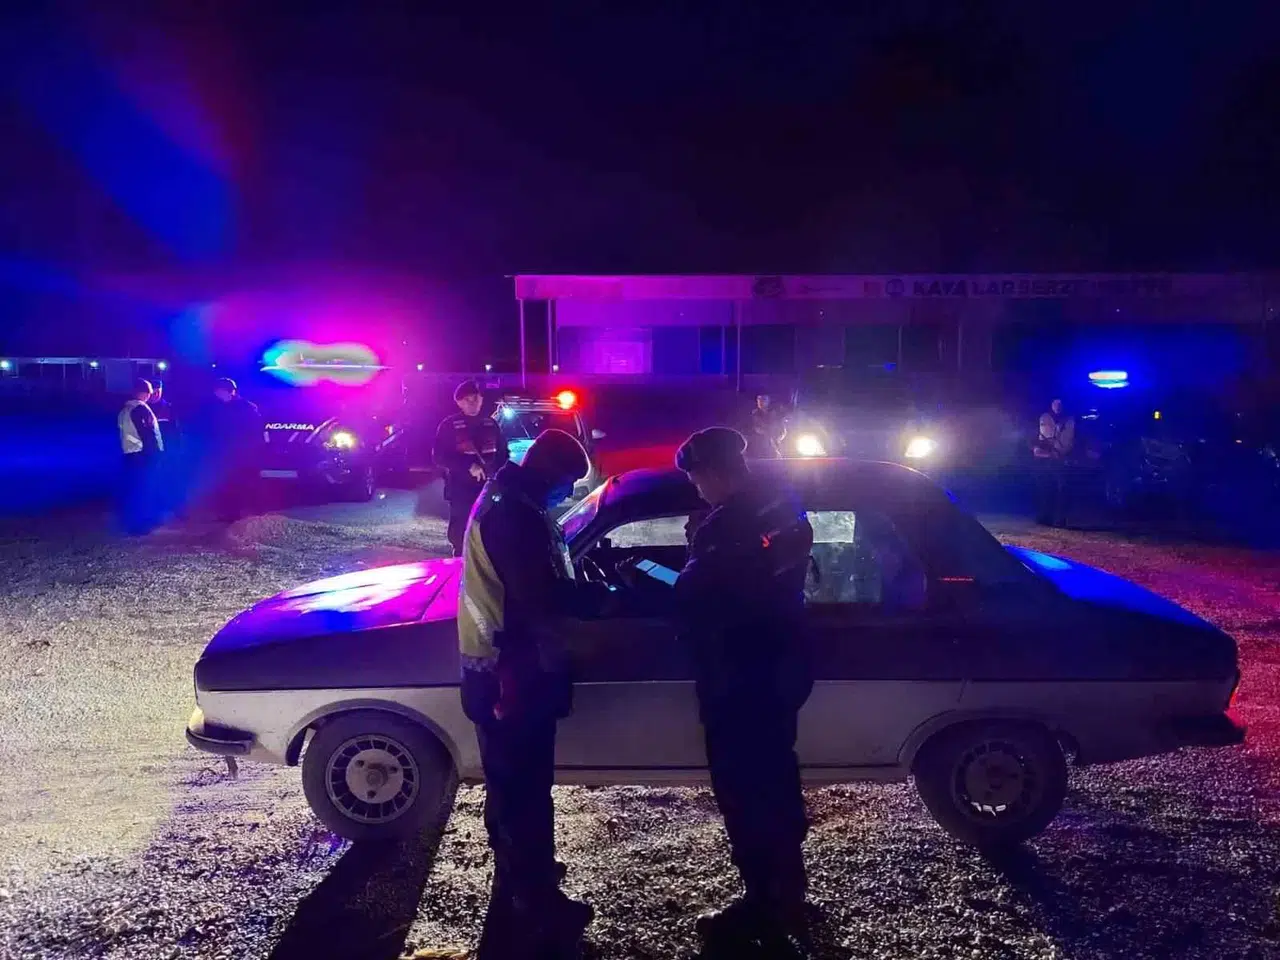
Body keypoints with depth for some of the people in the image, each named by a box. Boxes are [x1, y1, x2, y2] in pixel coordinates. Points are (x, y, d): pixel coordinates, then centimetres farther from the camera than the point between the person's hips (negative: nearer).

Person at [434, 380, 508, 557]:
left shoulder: (491, 424, 11)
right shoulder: (449, 425, -1)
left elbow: (502, 454, 18)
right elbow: (438, 456, -8)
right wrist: (469, 466, -17)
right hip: (461, 492, -3)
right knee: (461, 539, -3)